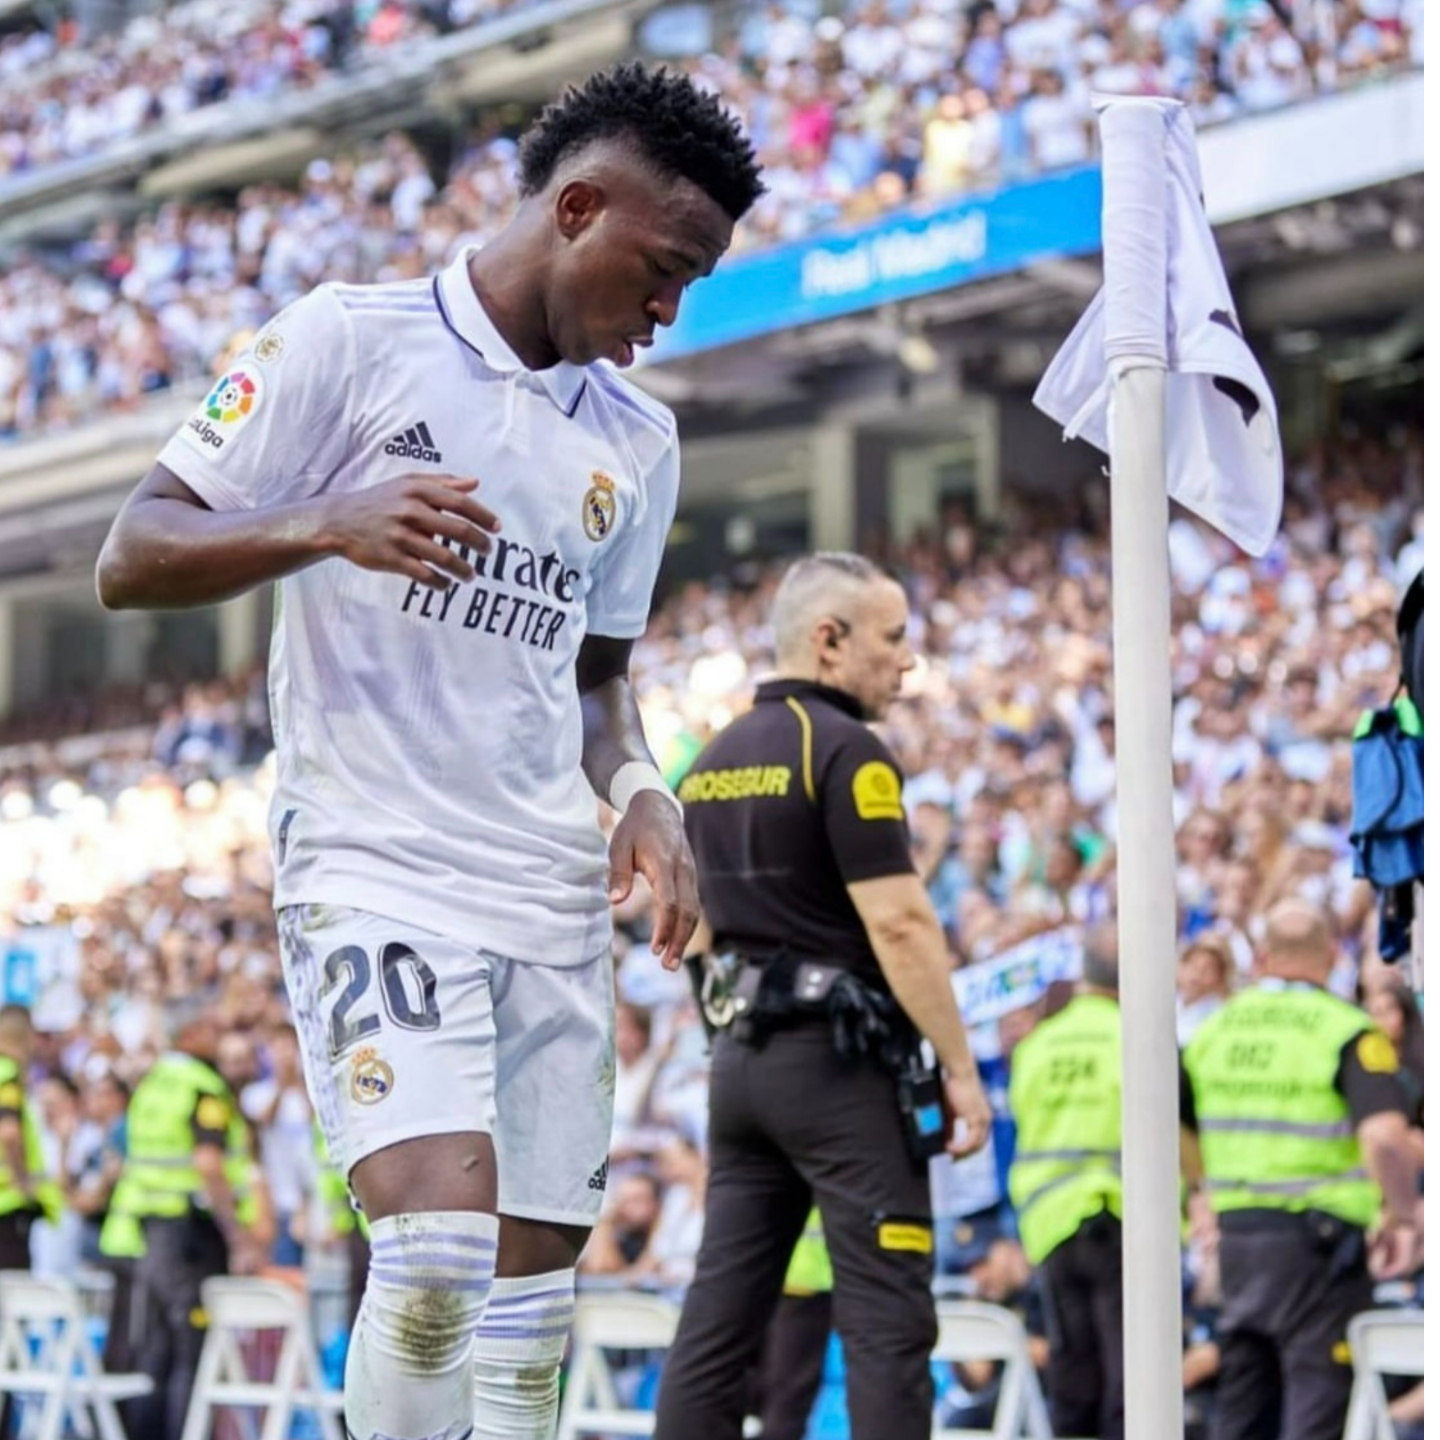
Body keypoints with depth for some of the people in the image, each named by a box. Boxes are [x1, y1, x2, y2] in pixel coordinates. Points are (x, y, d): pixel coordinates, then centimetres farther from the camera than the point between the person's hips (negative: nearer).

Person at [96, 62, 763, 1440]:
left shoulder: (637, 438, 16)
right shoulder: (351, 340, -3)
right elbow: (132, 557, -5)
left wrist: (638, 790, 6)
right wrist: (328, 524, -22)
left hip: (554, 899, 7)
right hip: (373, 866, -6)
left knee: (531, 1299, 5)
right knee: (441, 1242, -24)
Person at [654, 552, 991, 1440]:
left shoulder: (713, 763, 14)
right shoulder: (846, 750, -11)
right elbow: (899, 922, -17)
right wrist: (960, 1068, -14)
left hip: (742, 1057, 8)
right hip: (844, 1059, -8)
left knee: (722, 1311, 7)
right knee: (888, 1317, -6)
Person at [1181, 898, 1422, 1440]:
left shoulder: (1218, 1027, 8)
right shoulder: (1349, 1032, -9)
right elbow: (1385, 1136, -23)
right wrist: (1402, 1216, -10)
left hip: (1237, 1231, 5)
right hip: (1319, 1233, -5)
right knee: (1320, 1395, -2)